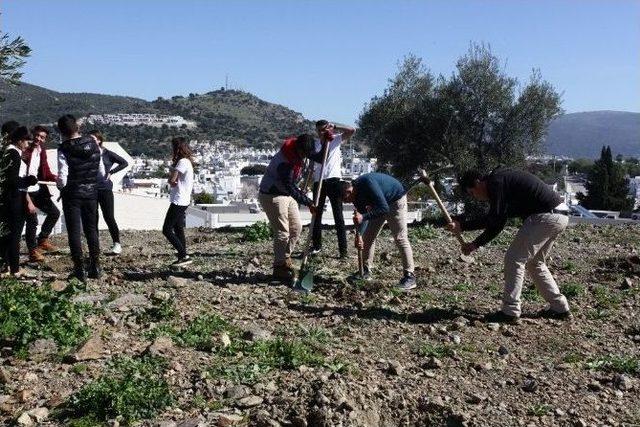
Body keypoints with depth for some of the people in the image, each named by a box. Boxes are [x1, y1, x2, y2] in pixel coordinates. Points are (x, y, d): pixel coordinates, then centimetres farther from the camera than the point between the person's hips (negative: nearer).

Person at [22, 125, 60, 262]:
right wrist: (28, 200, -21)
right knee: (32, 221, -5)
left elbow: (46, 173, 10)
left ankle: (42, 240, 24)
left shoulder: (41, 152, 8)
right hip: (26, 192, -8)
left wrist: (56, 178, -13)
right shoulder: (25, 151, -17)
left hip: (38, 190, 8)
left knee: (54, 212, 11)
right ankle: (33, 251, 7)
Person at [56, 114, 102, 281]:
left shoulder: (64, 149, -15)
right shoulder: (92, 143, -1)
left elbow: (62, 177, -17)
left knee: (74, 231, 5)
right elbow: (101, 168, 3)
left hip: (72, 194, -4)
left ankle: (80, 269, 6)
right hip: (91, 192, 4)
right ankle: (95, 267, 16)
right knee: (91, 229, 14)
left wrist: (61, 188, 2)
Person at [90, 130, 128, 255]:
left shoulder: (107, 154, -2)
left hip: (105, 189, -3)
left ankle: (117, 244, 10)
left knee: (109, 217, -1)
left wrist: (111, 172, -3)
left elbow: (124, 163, 2)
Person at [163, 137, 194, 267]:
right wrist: (174, 182, -7)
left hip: (179, 201, -11)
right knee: (178, 229, 14)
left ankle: (184, 256, -11)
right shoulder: (186, 161, 16)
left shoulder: (182, 162, -16)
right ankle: (183, 257, 16)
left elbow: (171, 179, -20)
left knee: (167, 230, -9)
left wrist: (173, 166, -2)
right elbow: (172, 180, 14)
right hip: (182, 201, 11)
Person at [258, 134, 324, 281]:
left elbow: (319, 158, 4)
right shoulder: (284, 161, -32)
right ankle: (279, 267, 4)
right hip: (272, 196, -9)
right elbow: (290, 187, -32)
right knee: (282, 232, -8)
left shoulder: (302, 149, -6)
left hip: (287, 194, 9)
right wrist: (308, 203, -34)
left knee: (296, 227, 11)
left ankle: (285, 258, 25)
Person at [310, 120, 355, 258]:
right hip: (318, 182, 3)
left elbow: (352, 130, -10)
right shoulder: (314, 144, 12)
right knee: (316, 215, 9)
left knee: (338, 216, -4)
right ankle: (317, 246, 23)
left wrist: (334, 127, -10)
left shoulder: (336, 139, 4)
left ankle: (343, 250, -3)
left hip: (333, 181, -3)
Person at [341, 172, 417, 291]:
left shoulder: (367, 183, -35)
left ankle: (410, 277, -12)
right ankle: (366, 271, 14)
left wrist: (363, 217, -41)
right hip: (380, 204, 8)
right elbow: (362, 215, -4)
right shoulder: (357, 194, -10)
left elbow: (384, 209, -37)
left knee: (400, 238, -13)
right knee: (367, 236, 6)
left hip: (396, 200, -8)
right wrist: (359, 235, -17)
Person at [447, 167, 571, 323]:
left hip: (545, 217, -10)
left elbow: (494, 219, -18)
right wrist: (475, 244, 18)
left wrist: (462, 226, -13)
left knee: (514, 259, -5)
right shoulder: (502, 181, 20)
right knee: (534, 262, 20)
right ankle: (560, 308, 24)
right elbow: (497, 223, 22)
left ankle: (510, 312, -2)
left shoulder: (496, 182, -11)